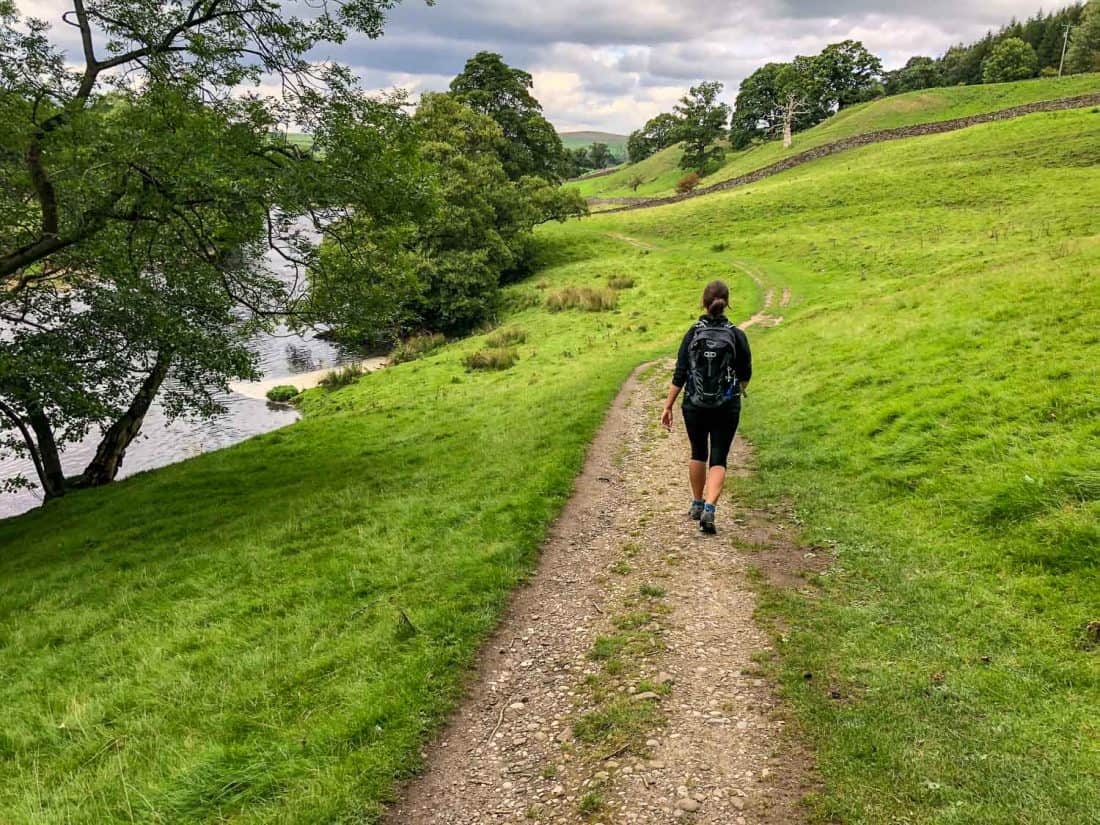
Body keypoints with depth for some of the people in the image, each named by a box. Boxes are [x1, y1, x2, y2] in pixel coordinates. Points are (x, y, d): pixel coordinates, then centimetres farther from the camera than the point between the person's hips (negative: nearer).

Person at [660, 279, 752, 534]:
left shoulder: (692, 334, -5)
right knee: (718, 460, 4)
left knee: (698, 454, 21)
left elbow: (679, 376, -8)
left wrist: (667, 406, -3)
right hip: (727, 408, -1)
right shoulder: (737, 336, -5)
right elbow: (745, 375, 4)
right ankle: (709, 509, -15)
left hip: (695, 407, 1)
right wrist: (738, 389, 26)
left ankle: (697, 504, 33)